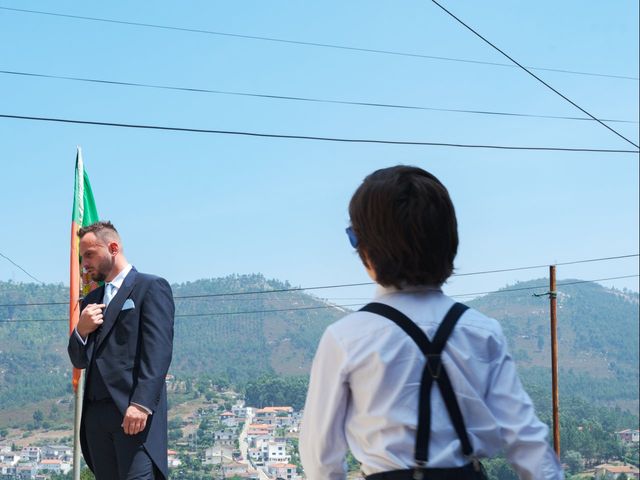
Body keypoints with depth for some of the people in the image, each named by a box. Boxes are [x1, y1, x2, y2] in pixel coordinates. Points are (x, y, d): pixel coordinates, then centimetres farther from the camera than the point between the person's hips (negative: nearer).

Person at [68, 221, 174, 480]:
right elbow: (79, 360, 23)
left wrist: (141, 403, -20)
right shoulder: (91, 300, 24)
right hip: (96, 413, 7)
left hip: (134, 412, -7)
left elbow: (158, 351, -9)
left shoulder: (151, 287, 2)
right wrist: (81, 331, 1)